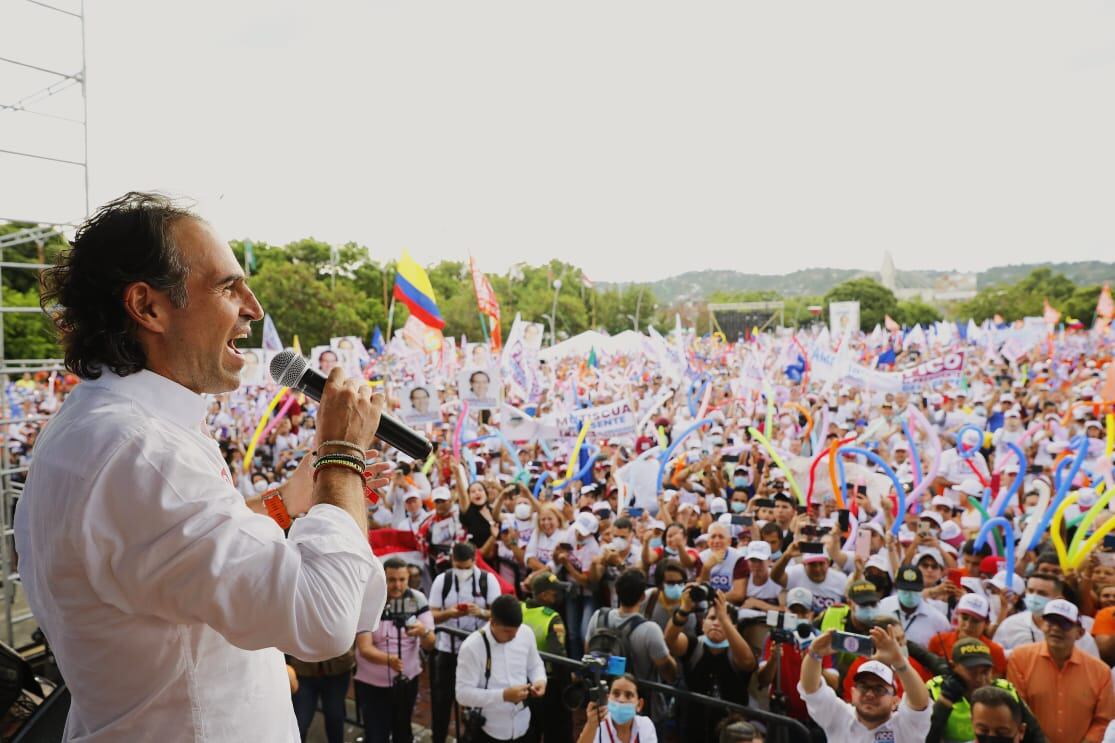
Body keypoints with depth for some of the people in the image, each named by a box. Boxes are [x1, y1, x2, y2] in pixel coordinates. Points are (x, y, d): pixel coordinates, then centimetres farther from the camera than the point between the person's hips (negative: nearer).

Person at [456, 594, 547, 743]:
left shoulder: (526, 633, -6)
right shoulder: (472, 646, -21)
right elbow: (463, 694, -21)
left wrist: (540, 680, -12)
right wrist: (503, 695, -28)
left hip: (522, 726, 4)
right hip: (488, 731, -4)